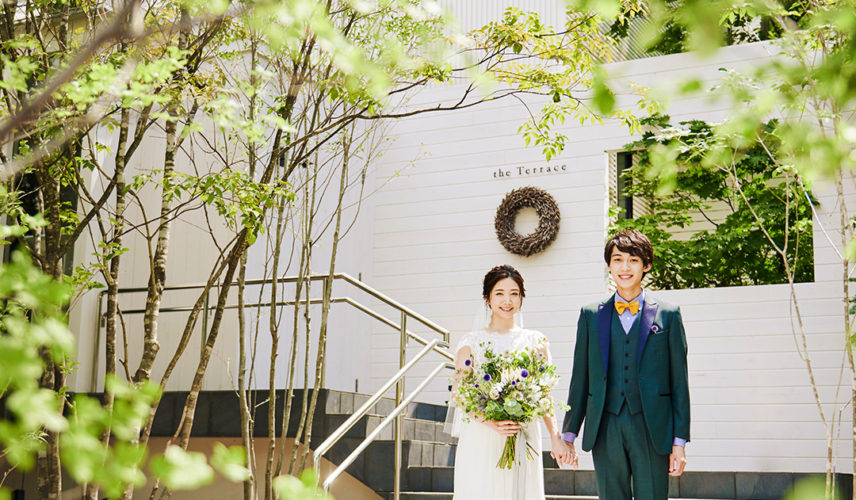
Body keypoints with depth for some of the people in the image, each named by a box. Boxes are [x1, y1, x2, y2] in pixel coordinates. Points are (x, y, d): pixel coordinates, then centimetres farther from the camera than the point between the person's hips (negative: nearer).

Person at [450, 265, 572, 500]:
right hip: (480, 439, -1)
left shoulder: (536, 342, 8)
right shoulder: (472, 342, 3)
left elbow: (545, 394, 6)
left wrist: (555, 436, -8)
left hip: (524, 435, 2)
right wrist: (489, 421, -20)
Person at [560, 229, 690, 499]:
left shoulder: (667, 314, 5)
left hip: (652, 429, -2)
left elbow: (679, 381, 4)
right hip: (606, 430, 2)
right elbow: (580, 378, 12)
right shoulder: (591, 315, 10)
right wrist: (568, 433, 10)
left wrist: (679, 441, -1)